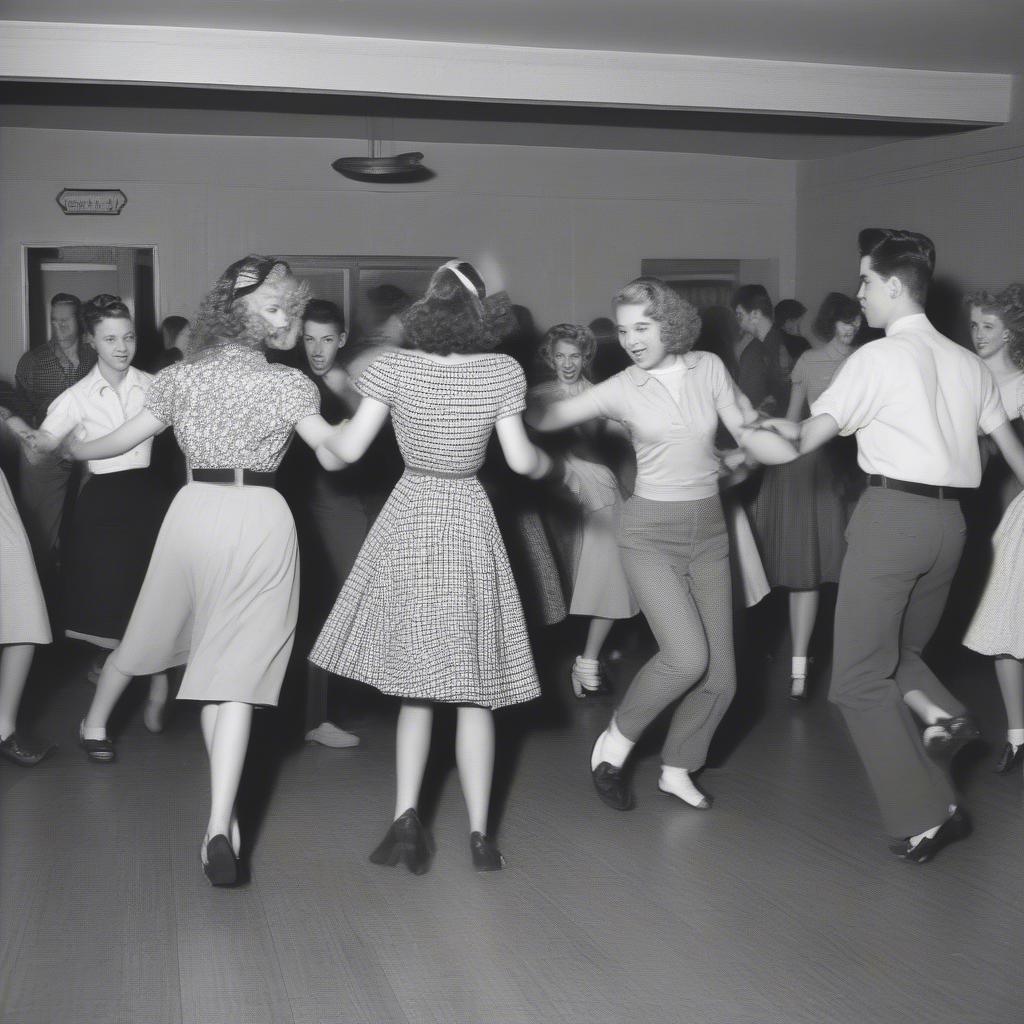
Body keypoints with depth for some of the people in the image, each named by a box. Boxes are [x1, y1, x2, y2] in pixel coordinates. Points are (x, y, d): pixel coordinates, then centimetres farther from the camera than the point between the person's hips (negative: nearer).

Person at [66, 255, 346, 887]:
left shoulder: (182, 377, 6)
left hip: (196, 511, 3)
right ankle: (221, 824, -14)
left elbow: (121, 442, 11)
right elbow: (335, 456, -2)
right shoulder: (290, 384, -1)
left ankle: (96, 724, 52)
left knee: (157, 626, 27)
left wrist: (69, 449, 29)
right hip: (262, 520, -2)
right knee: (238, 670, -4)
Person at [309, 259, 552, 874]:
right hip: (470, 524, 0)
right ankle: (479, 833, 8)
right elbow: (521, 460, -4)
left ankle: (407, 815, -3)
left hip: (409, 522, 1)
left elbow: (349, 450, -6)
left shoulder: (395, 367, -7)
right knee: (474, 690, 7)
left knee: (416, 685, 11)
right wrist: (549, 462, 18)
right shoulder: (501, 371, -7)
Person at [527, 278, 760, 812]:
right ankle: (616, 741, 2)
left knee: (719, 674, 1)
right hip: (651, 531, -4)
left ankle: (677, 769, 22)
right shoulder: (620, 389, -6)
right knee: (686, 655, -21)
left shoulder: (708, 367, 1)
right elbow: (544, 418, -8)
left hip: (708, 528, 4)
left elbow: (748, 432, 4)